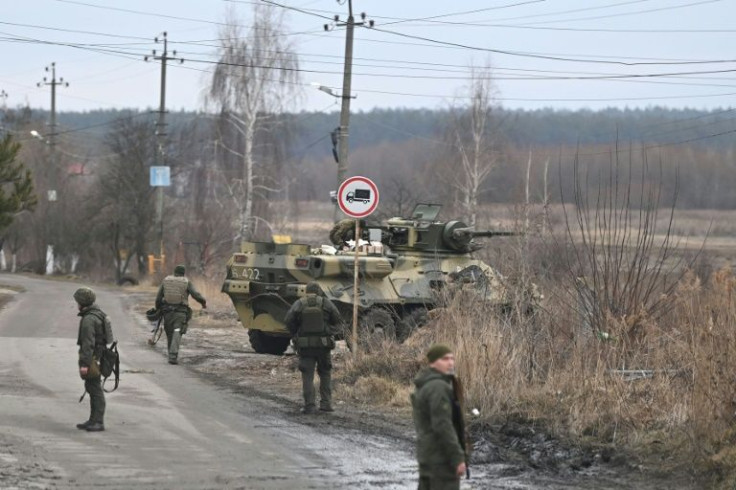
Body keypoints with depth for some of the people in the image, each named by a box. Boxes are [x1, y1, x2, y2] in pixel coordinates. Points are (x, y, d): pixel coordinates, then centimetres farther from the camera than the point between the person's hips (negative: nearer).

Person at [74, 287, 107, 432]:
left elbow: (88, 343, -24)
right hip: (99, 354, 10)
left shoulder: (89, 319, -19)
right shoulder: (98, 314, 13)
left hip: (92, 357, -10)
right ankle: (93, 420, 23)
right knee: (92, 389, 16)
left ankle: (98, 422, -5)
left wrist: (84, 363, -25)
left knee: (95, 390, -7)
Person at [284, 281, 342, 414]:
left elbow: (288, 320, -10)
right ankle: (326, 403, 10)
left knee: (307, 376, 4)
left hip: (305, 345, -1)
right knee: (325, 374, 16)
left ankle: (309, 406, -2)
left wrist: (295, 334, 6)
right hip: (323, 344, 1)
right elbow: (337, 318, -2)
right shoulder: (326, 303, -1)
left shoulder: (299, 304, -2)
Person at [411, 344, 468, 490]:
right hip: (441, 456, -10)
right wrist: (458, 458, -23)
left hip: (428, 453, 10)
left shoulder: (425, 386, 14)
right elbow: (442, 426, -24)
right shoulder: (438, 387, -18)